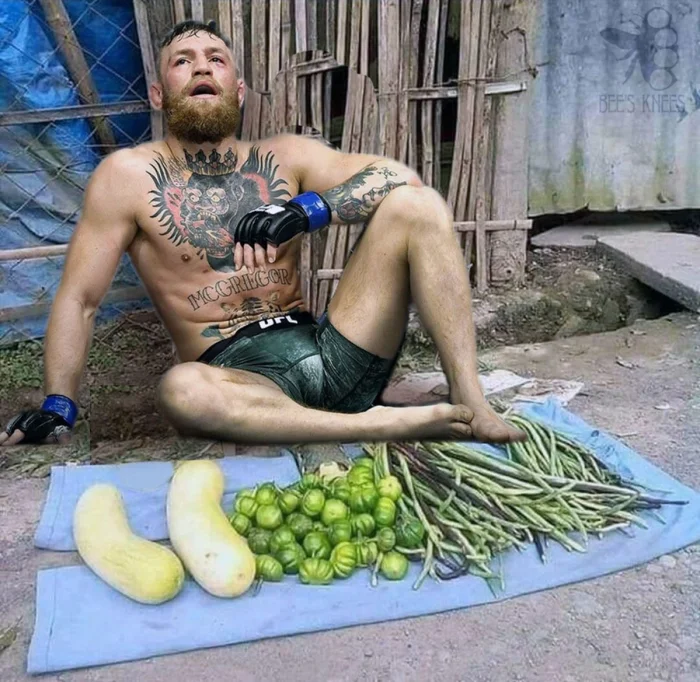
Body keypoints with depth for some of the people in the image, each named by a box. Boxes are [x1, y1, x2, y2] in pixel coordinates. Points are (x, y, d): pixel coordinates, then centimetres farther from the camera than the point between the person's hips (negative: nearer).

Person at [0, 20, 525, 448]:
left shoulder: (285, 157, 10)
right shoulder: (128, 176, 4)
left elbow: (399, 175, -2)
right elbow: (79, 299, 3)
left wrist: (305, 211, -18)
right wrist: (58, 408, -5)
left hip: (331, 352, 3)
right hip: (239, 375, -2)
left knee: (416, 203, -11)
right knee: (181, 390, -39)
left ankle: (470, 404, -16)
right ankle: (397, 423, -26)